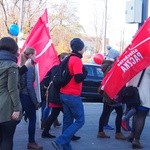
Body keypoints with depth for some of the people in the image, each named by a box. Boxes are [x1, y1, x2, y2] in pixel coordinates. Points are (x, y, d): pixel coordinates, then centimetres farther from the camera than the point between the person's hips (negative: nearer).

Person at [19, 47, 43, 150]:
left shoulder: (23, 67, 12)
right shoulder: (30, 67, -13)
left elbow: (22, 83, 12)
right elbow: (30, 86, -19)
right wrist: (35, 101, -16)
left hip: (21, 95, 8)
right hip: (27, 96, -8)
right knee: (32, 119, 2)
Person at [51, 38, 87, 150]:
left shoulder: (68, 59, 14)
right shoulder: (77, 60, -14)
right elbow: (78, 78, -21)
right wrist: (85, 71, -4)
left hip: (64, 94, 9)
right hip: (73, 96, -9)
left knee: (67, 121, 12)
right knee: (80, 120, -1)